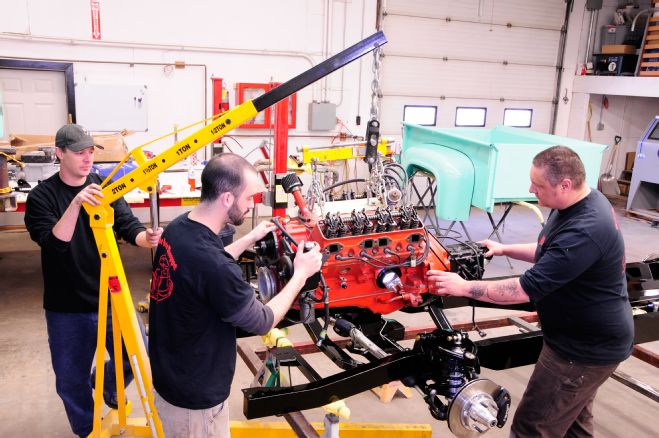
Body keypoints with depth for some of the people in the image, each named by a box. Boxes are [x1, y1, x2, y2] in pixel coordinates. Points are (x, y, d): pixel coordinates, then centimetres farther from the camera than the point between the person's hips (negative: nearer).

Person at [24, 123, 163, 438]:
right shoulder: (41, 196, -9)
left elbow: (129, 226, -9)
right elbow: (54, 243, -22)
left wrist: (147, 238, -31)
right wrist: (75, 204, -36)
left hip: (111, 298, 3)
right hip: (68, 308, -2)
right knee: (72, 379, 11)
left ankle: (107, 385, 44)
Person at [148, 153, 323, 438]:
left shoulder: (177, 228, -9)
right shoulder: (213, 266, -35)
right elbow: (263, 323, -19)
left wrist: (250, 239, 14)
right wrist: (301, 274, -8)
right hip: (194, 398, -8)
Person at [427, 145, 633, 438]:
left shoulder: (584, 232, -33)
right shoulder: (584, 202, 0)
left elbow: (527, 289, -31)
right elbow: (551, 254, 17)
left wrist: (463, 287, -25)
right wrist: (505, 250, 10)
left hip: (588, 348, -10)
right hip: (588, 337, 10)